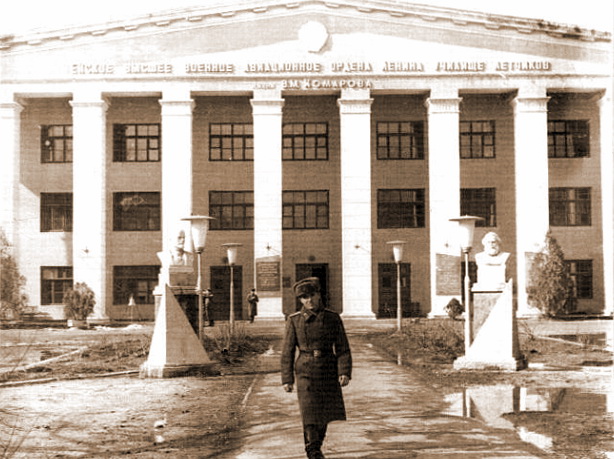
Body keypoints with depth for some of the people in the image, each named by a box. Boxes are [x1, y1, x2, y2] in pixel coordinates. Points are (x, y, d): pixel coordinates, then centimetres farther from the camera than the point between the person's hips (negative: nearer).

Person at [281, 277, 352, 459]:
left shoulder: (333, 318, -1)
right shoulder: (294, 320, -3)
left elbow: (343, 348, -1)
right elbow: (287, 351, 0)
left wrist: (345, 372, -13)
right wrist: (287, 379, -3)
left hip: (328, 371, 2)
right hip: (306, 372, -2)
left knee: (324, 412, 12)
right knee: (310, 412, -11)